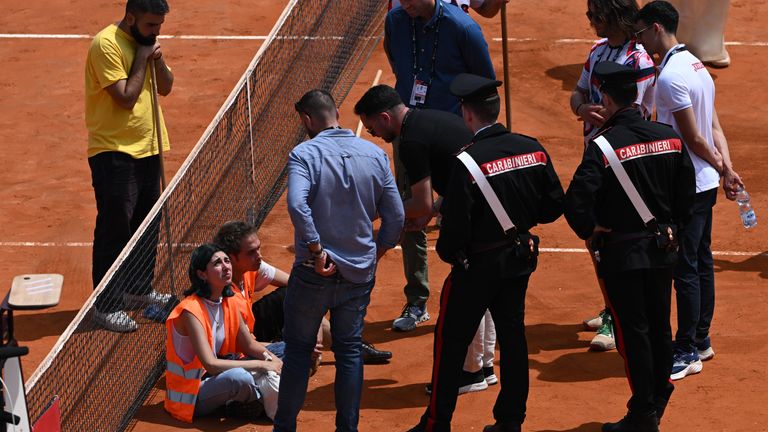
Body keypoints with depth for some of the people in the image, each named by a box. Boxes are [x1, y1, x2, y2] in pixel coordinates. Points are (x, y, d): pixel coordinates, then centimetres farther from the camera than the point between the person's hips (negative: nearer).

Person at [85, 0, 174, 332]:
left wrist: (158, 59, -7)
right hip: (114, 152, -8)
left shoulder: (146, 42, 8)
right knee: (114, 230, -5)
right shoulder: (106, 44, -18)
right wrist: (142, 58, -15)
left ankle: (140, 289, 33)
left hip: (147, 149, 9)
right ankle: (106, 307, 1)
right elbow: (126, 97, -22)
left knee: (147, 224, 17)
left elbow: (165, 88, 11)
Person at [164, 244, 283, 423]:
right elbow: (211, 365, -29)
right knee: (239, 377, -33)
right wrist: (262, 365, -26)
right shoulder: (191, 310, -23)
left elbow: (250, 345, 10)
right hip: (189, 398, -8)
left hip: (213, 378, 8)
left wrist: (271, 359, -12)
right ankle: (258, 400, -2)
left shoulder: (228, 302, 2)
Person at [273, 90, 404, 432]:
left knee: (298, 349, 9)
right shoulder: (375, 155, 1)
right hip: (360, 274, 3)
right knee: (350, 352, 13)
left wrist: (317, 251, -21)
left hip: (314, 273, -3)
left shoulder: (305, 154, -12)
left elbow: (297, 205, -29)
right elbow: (395, 217, 2)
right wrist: (373, 256, 14)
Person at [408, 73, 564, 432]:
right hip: (521, 258, 6)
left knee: (451, 339, 7)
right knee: (513, 336, 15)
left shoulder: (468, 161, -22)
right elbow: (554, 205, 3)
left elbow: (456, 224, -20)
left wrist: (446, 252, -1)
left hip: (477, 266, -6)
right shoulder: (533, 149, -4)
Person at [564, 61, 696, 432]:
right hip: (663, 248, 6)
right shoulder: (670, 137, -3)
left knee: (632, 332, 3)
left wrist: (589, 230, -10)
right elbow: (687, 191, 6)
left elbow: (576, 201, -27)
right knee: (659, 325, 17)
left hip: (622, 253, -5)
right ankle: (659, 400, 32)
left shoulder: (603, 144, -20)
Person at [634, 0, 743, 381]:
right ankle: (701, 340, 26)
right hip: (705, 183, 10)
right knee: (701, 263, 16)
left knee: (685, 268, -3)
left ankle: (687, 353, 2)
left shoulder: (670, 77, -20)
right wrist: (726, 169, 2)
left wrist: (720, 166, -3)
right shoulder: (696, 65, 10)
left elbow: (694, 138, -18)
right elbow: (715, 129, 9)